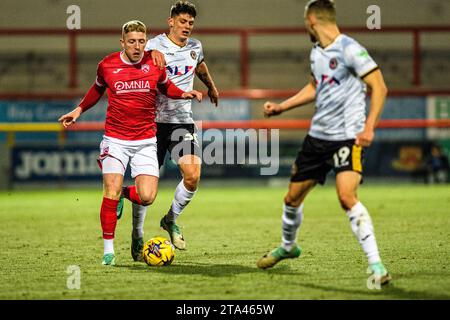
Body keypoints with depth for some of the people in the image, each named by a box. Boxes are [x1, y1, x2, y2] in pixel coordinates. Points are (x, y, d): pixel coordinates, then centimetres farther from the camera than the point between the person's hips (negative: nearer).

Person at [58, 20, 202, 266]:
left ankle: (122, 193, 25)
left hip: (145, 140, 1)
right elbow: (97, 89, 20)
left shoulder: (154, 64, 0)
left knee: (147, 197, -11)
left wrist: (185, 94, 2)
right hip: (115, 139, -1)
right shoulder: (107, 65, -2)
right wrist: (79, 110, 12)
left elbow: (165, 86, 19)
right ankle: (108, 250, 3)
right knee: (111, 194, -11)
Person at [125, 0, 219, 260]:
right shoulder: (154, 46, -7)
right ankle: (137, 238, 15)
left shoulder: (195, 47, 9)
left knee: (193, 176, -12)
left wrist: (211, 87, 48)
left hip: (184, 122, 4)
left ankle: (171, 220, 14)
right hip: (155, 122, -4)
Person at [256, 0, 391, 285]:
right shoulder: (317, 52, 11)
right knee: (293, 197, 15)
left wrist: (369, 127, -23)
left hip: (347, 136, -8)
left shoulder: (349, 49, -14)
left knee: (347, 197, -25)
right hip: (318, 135, 8)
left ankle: (376, 263, -20)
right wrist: (282, 107, 26)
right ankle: (288, 247, 42)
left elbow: (379, 87, -15)